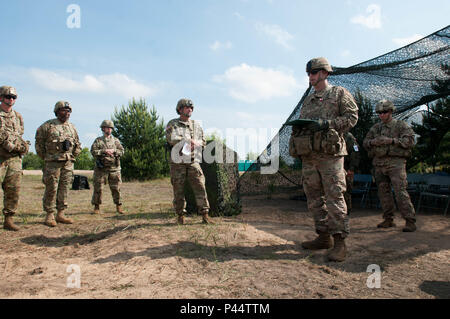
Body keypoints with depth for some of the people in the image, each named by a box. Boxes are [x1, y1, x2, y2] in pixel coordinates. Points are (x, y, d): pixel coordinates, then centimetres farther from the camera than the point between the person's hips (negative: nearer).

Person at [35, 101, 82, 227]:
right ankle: (50, 215, 4)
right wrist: (45, 158, 2)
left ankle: (60, 214, 13)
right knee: (51, 189, -3)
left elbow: (78, 145, 22)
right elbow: (39, 143, 3)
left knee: (64, 189, 6)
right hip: (52, 162, -5)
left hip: (68, 163, 5)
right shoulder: (48, 125, -1)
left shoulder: (72, 127, 13)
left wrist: (72, 157, 12)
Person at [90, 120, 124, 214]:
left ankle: (118, 206, 12)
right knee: (98, 188, 2)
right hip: (101, 168, -1)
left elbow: (122, 151, 3)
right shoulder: (98, 140, 6)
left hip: (114, 168, 1)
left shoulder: (116, 140, 12)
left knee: (116, 188, 3)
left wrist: (113, 151, -13)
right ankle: (96, 207, 14)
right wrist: (104, 151, -17)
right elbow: (93, 151, -6)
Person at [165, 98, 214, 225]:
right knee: (178, 190, 3)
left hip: (193, 162, 3)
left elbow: (203, 142, 19)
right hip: (178, 162, -2)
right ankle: (180, 215, 15)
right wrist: (189, 140, -13)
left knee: (200, 187, -5)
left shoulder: (196, 125, 16)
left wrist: (195, 144, -3)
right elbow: (171, 138, -15)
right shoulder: (172, 124, 4)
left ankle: (205, 214, -1)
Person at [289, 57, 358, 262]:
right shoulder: (308, 100, 24)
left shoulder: (340, 93, 6)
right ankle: (323, 237, 18)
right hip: (308, 155, 7)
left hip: (329, 154, -7)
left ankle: (340, 243, -3)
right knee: (314, 198, 8)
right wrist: (297, 129, 4)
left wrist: (326, 123, -15)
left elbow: (352, 117, -3)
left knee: (334, 197, -9)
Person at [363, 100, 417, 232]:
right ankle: (388, 220, 15)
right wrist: (373, 142, -7)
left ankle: (410, 221, -8)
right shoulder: (375, 128, 17)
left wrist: (391, 140, -17)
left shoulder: (401, 125, 4)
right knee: (383, 191, 6)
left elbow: (410, 141, -7)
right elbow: (365, 142, 15)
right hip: (379, 164, 5)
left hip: (395, 162, -5)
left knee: (400, 191, -13)